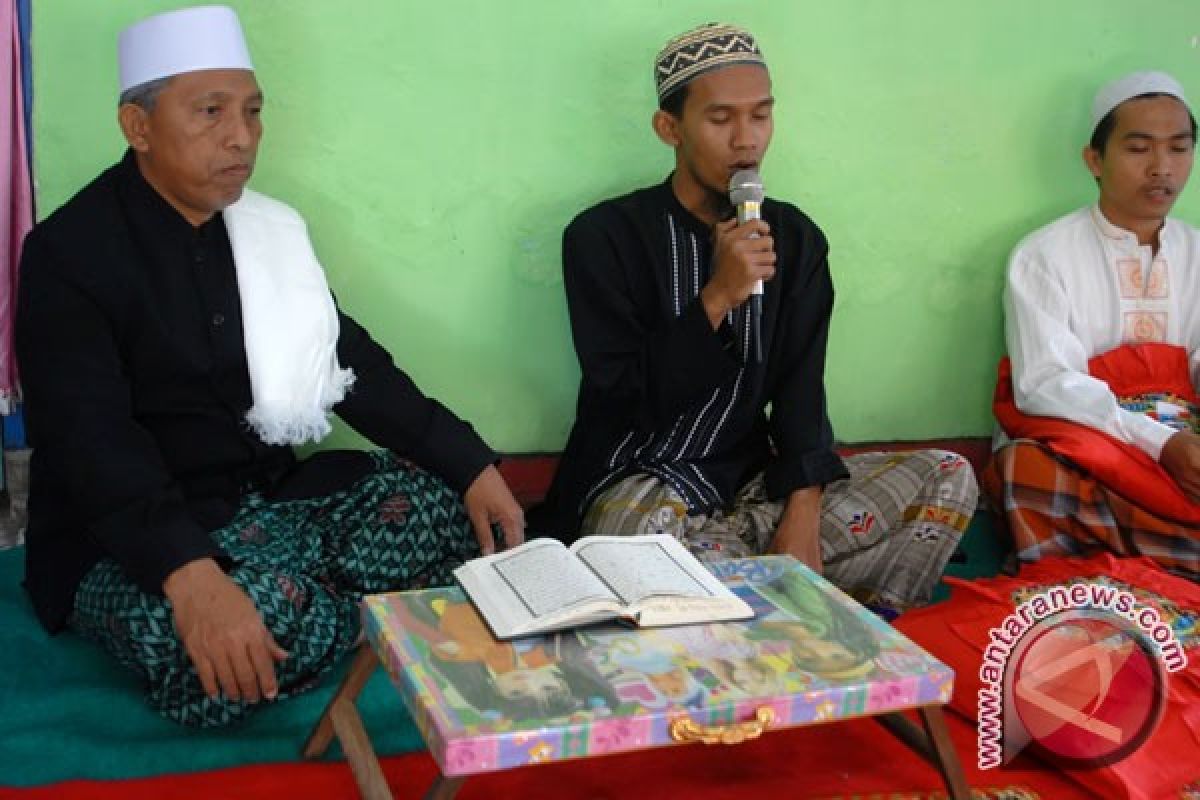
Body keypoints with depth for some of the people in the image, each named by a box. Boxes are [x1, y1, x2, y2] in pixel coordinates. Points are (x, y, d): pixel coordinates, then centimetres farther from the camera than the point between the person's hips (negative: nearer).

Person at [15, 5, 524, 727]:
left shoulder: (266, 229, 5)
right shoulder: (70, 253, -14)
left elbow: (349, 362, 5)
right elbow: (93, 443, -26)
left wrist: (471, 465, -8)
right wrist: (191, 575, -43)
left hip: (269, 498, 6)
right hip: (131, 541, -6)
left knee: (446, 498, -9)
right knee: (268, 614, -34)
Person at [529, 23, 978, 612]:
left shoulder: (796, 238, 6)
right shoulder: (604, 235, -8)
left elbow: (801, 387, -1)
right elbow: (623, 397, -13)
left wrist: (802, 512, -16)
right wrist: (718, 297, -23)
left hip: (756, 478, 4)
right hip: (640, 482, -4)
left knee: (948, 478, -10)